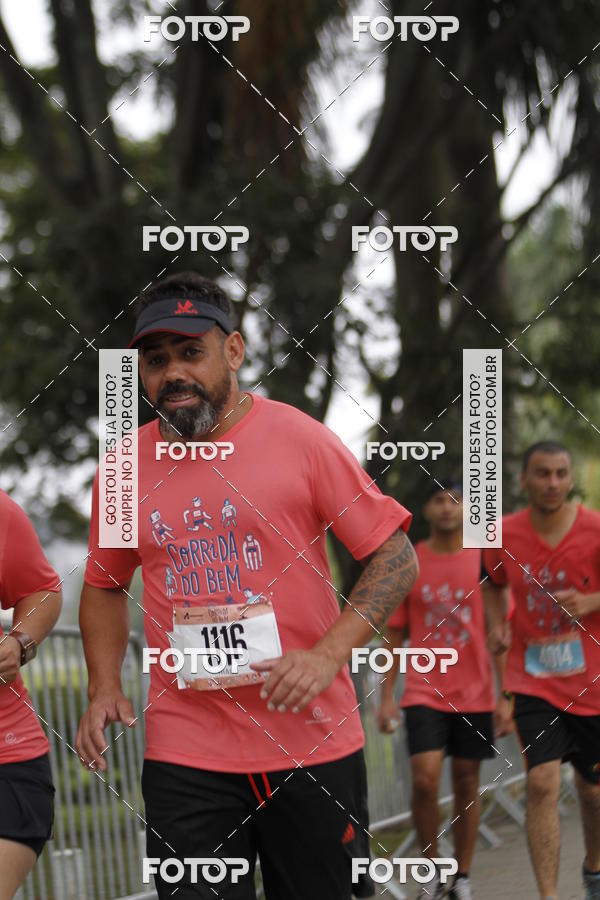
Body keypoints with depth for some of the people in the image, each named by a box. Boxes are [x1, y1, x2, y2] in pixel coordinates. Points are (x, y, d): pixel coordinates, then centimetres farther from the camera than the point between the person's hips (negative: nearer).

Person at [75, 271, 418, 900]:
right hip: (184, 753, 2)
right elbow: (104, 585, 20)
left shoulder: (299, 438, -5)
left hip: (312, 742, -1)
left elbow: (395, 557, -3)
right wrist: (104, 688, 3)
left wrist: (326, 657, -15)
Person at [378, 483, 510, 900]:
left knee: (467, 783, 5)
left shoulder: (485, 561, 1)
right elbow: (395, 634, 6)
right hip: (424, 691, -1)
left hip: (474, 693, 1)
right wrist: (387, 696, 2)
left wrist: (505, 697, -2)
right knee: (425, 779, -14)